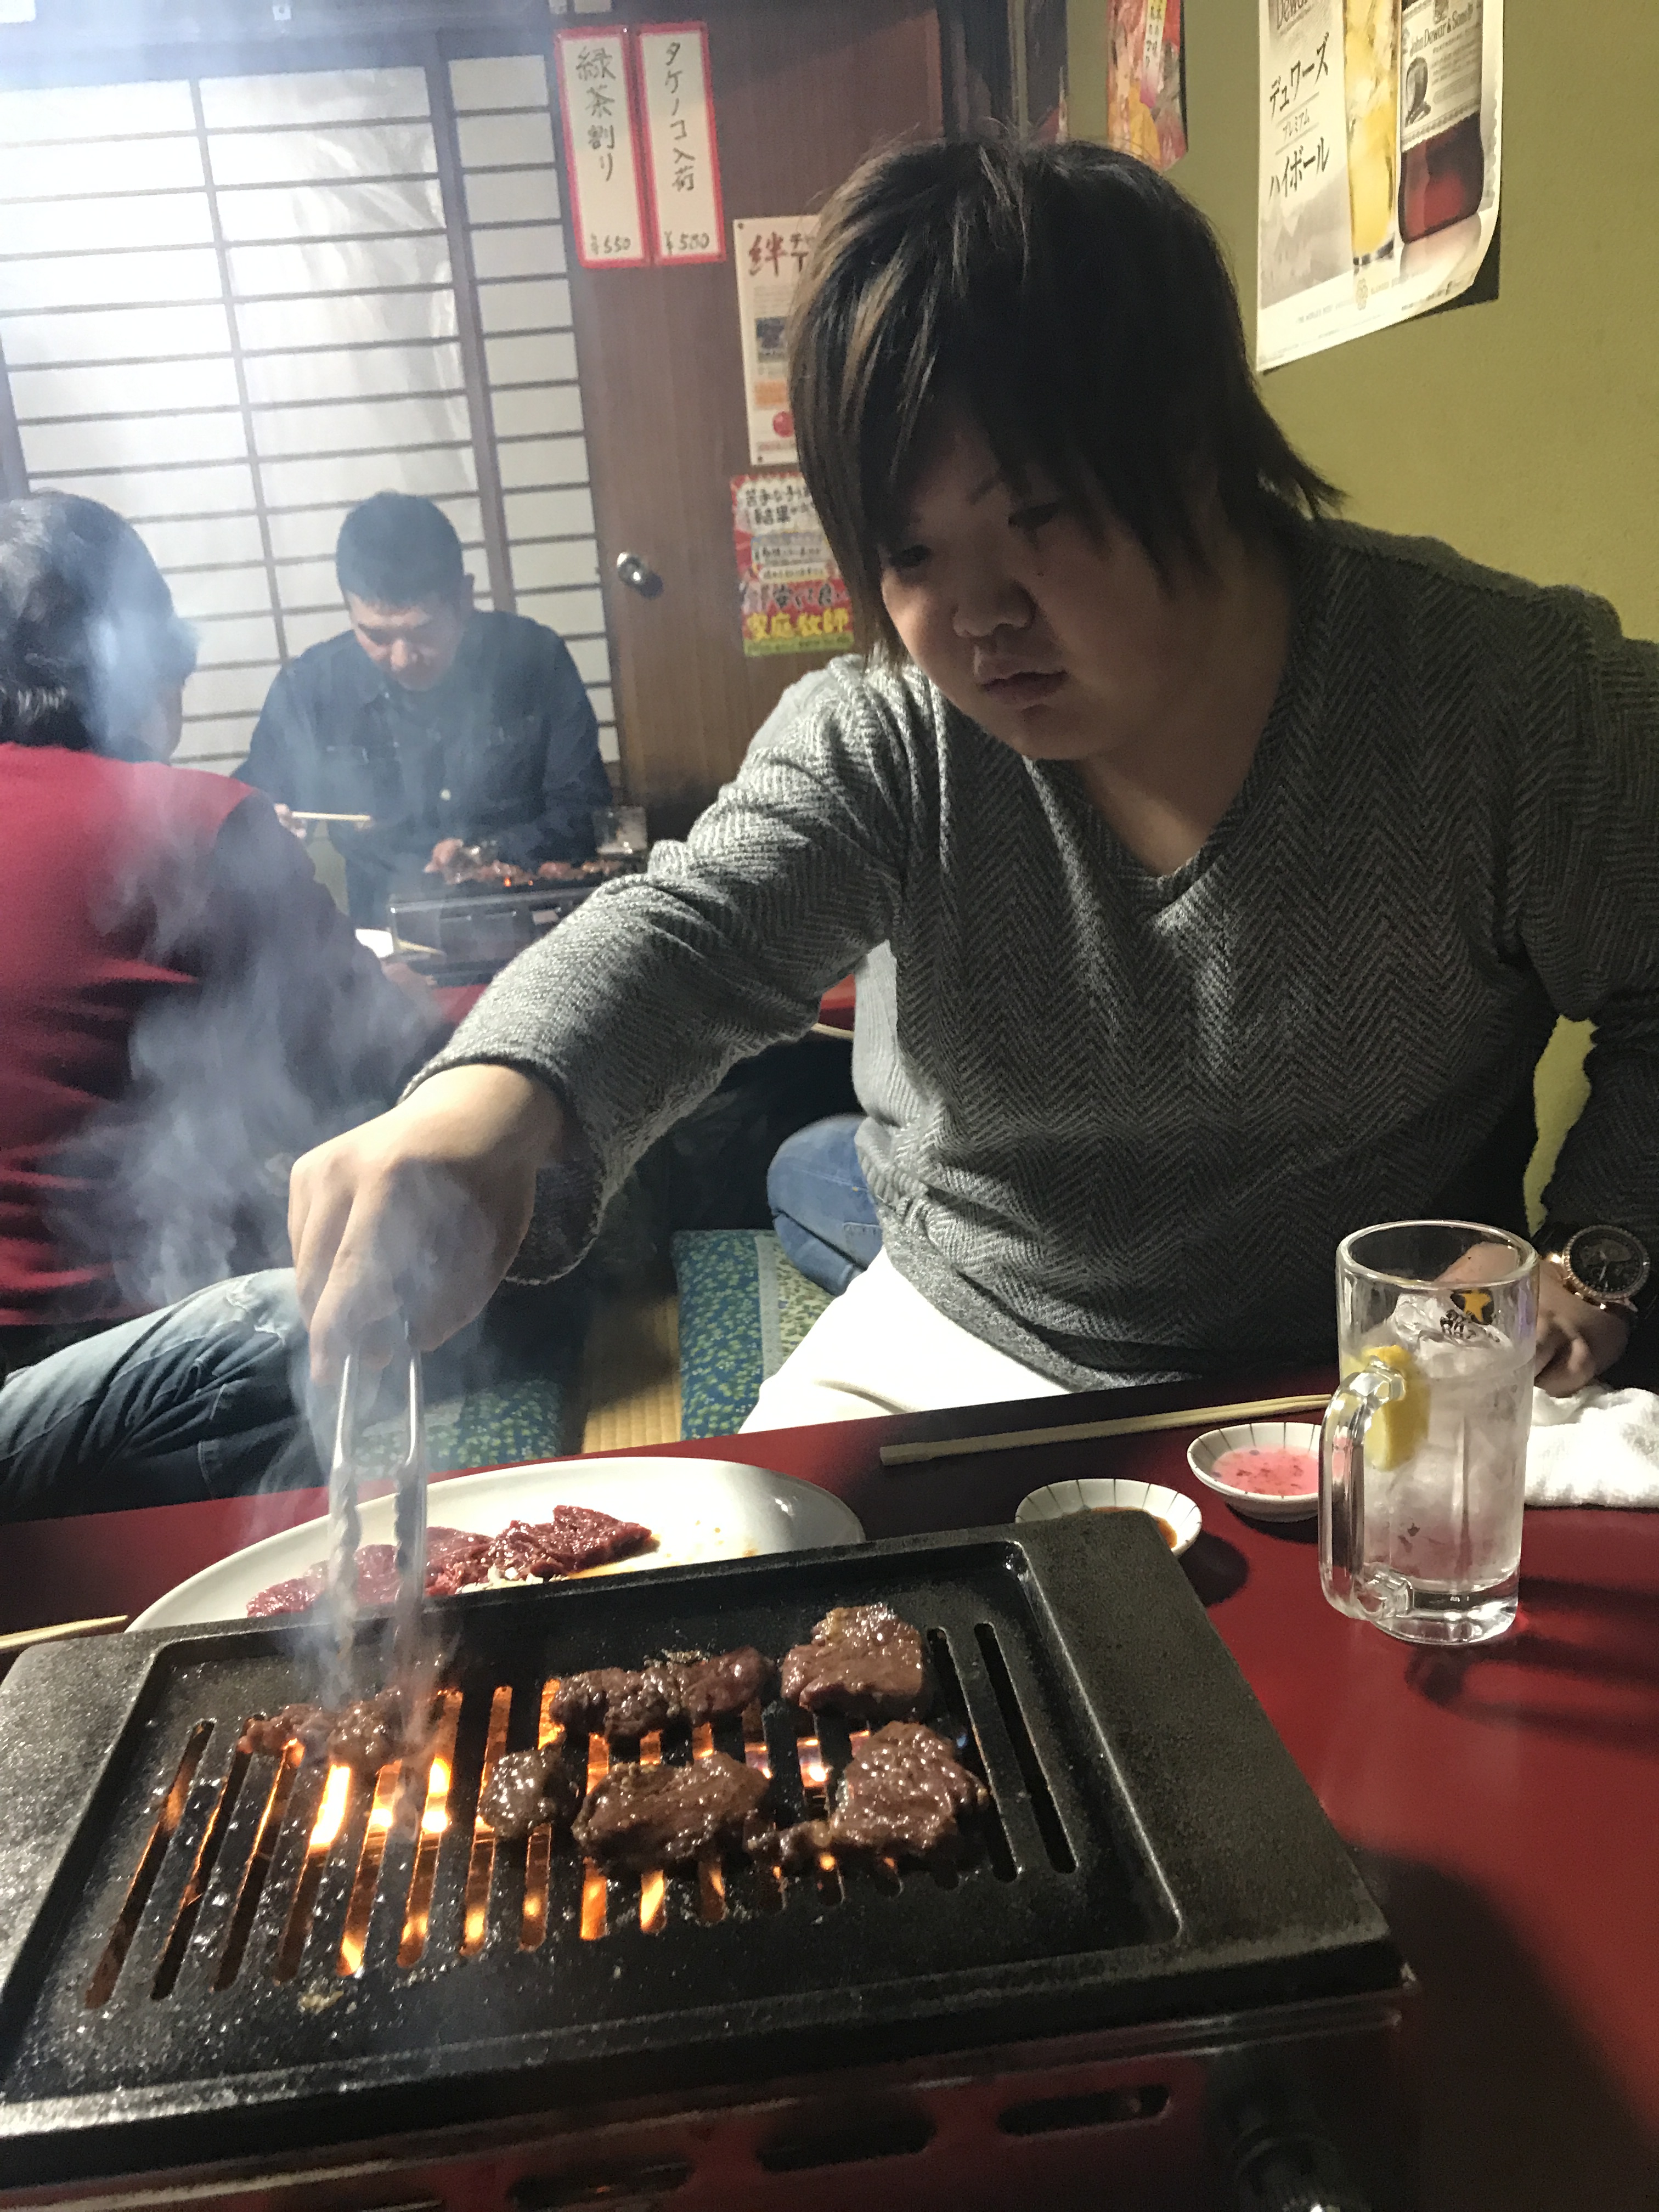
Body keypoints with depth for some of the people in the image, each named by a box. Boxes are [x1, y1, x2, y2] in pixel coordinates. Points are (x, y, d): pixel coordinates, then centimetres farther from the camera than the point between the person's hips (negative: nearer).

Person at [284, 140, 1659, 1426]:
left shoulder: (1513, 698, -16)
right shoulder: (894, 742, -11)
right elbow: (691, 933, -25)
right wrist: (494, 1101, -46)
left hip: (1372, 1396, -1)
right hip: (951, 1345, 3)